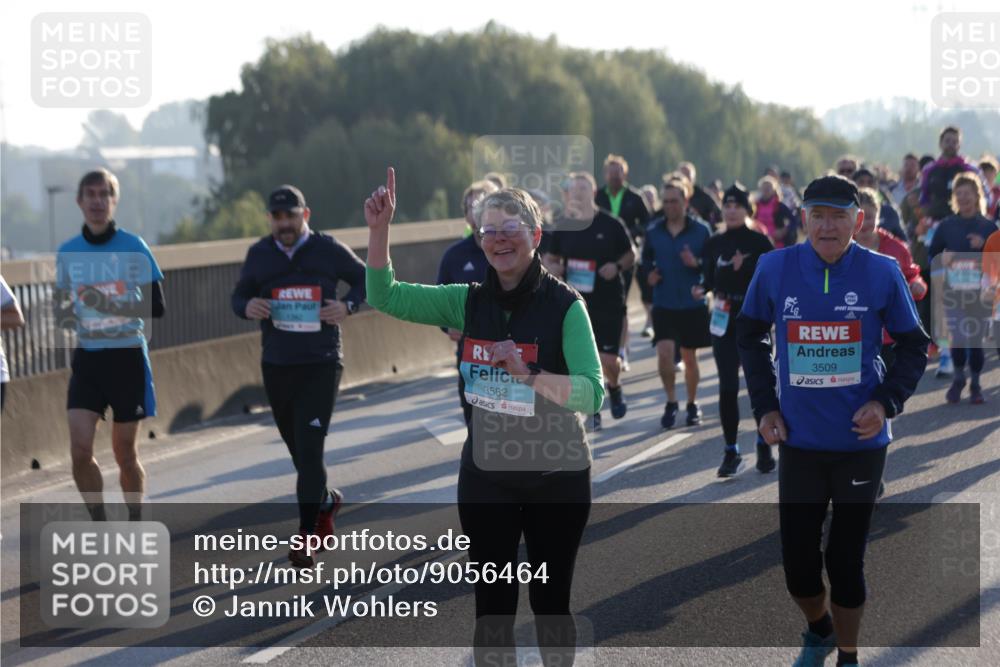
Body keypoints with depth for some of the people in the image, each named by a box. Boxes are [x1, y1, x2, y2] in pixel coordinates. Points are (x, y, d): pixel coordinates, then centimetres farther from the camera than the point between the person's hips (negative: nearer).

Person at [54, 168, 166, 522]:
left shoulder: (133, 247, -5)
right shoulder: (67, 252, 6)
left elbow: (156, 307, -8)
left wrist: (109, 304, -22)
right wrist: (65, 315, -7)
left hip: (128, 357, -2)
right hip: (86, 359, 3)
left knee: (125, 453, 5)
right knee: (80, 449, -11)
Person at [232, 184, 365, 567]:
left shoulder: (328, 250, -4)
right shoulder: (259, 255, 3)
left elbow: (365, 279, 8)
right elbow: (239, 295, 13)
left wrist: (348, 306, -11)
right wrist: (246, 307, -11)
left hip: (321, 365, -4)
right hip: (276, 366, 4)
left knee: (309, 448, -12)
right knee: (298, 449, 14)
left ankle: (305, 537, -7)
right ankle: (326, 501, 42)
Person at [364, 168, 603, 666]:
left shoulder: (564, 304, -12)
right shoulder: (470, 302, 0)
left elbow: (592, 393, -21)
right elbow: (386, 297, -1)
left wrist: (529, 375, -34)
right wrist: (379, 229, -13)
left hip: (556, 474, -3)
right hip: (486, 474, 3)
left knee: (551, 601, 10)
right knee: (492, 605, 8)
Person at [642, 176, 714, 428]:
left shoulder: (701, 230, -6)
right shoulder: (653, 230, 0)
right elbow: (646, 259, 13)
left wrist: (697, 264, -23)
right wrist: (649, 273, -7)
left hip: (693, 304, -1)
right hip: (663, 303, 1)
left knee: (689, 357, 10)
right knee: (664, 352, -14)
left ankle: (692, 404, 28)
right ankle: (671, 401, 5)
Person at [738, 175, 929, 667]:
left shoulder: (881, 272, -10)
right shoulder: (775, 269, -6)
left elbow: (914, 346, 2)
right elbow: (751, 337, 10)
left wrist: (886, 402, -12)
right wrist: (765, 406, 3)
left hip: (860, 442, -1)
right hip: (799, 442, 2)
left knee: (846, 560, 6)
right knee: (797, 561, 7)